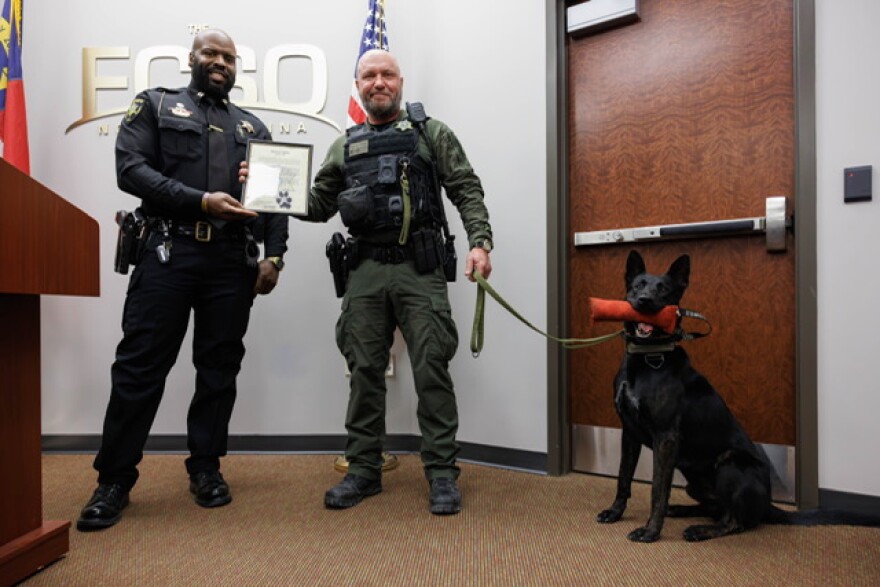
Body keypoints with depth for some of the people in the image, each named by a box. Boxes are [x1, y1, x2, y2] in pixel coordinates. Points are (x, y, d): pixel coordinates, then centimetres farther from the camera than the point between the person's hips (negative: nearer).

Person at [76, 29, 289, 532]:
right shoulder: (156, 105, 13)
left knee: (220, 368, 5)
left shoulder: (253, 127, 20)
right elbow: (131, 168, -2)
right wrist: (200, 201, -14)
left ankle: (206, 469, 19)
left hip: (234, 261, 3)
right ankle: (115, 480, 11)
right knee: (140, 366, -1)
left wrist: (275, 255, -1)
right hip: (168, 252, -2)